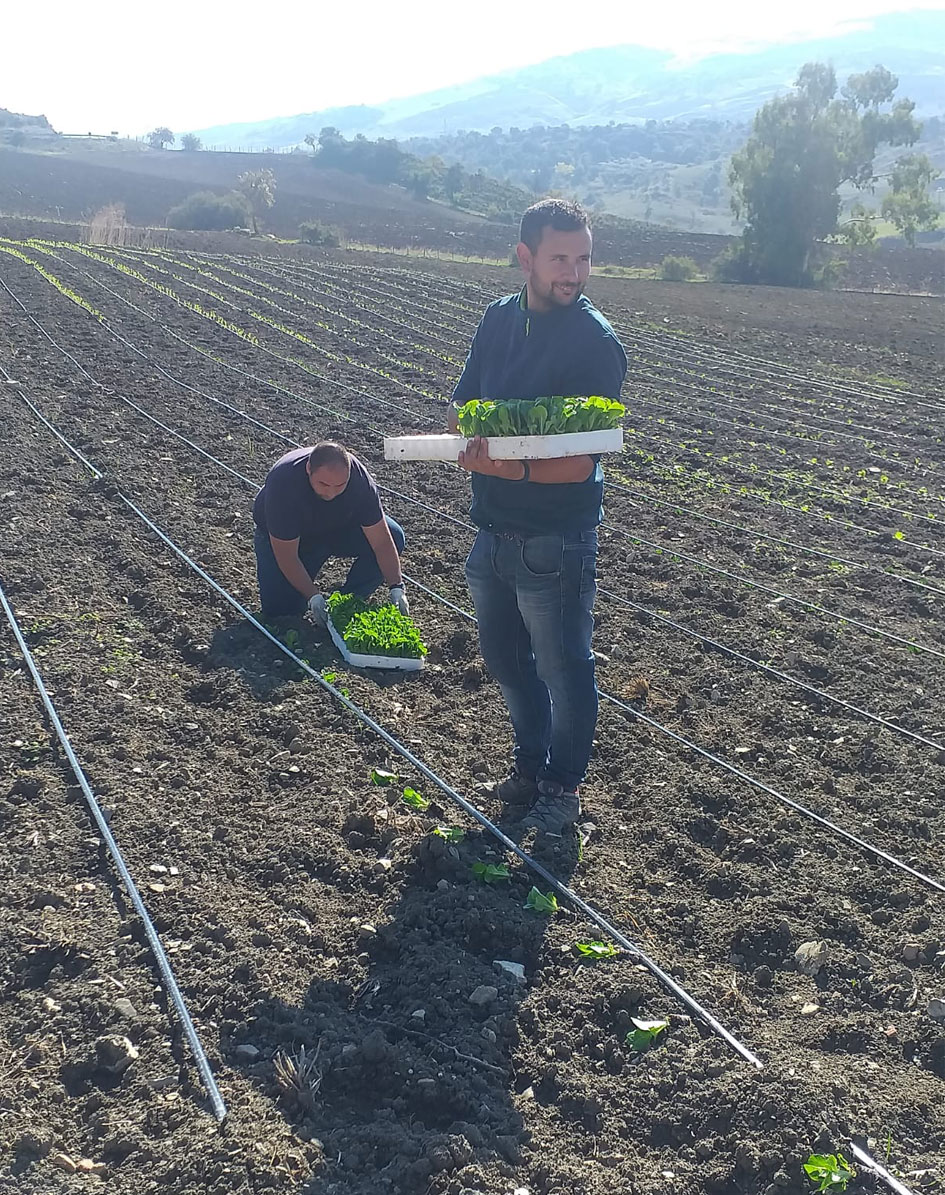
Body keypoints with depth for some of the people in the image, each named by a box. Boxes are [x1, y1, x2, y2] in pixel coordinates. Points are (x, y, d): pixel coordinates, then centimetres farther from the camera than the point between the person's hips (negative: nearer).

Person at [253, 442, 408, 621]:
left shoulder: (359, 478, -31)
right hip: (282, 536, -3)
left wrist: (396, 587, -32)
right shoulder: (283, 483, -39)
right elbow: (286, 557, -31)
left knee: (393, 536, -20)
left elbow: (382, 542, -25)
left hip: (338, 525, 3)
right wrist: (313, 597, -34)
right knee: (279, 609, -19)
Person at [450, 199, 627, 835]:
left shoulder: (597, 342, -16)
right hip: (493, 529, 7)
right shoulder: (500, 318, 4)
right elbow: (462, 404, 8)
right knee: (505, 656, 21)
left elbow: (583, 460, -20)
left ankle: (563, 787, 29)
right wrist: (473, 431, -15)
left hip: (555, 540, -7)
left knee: (563, 668, 8)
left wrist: (514, 468, -35)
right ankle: (531, 763, 43)